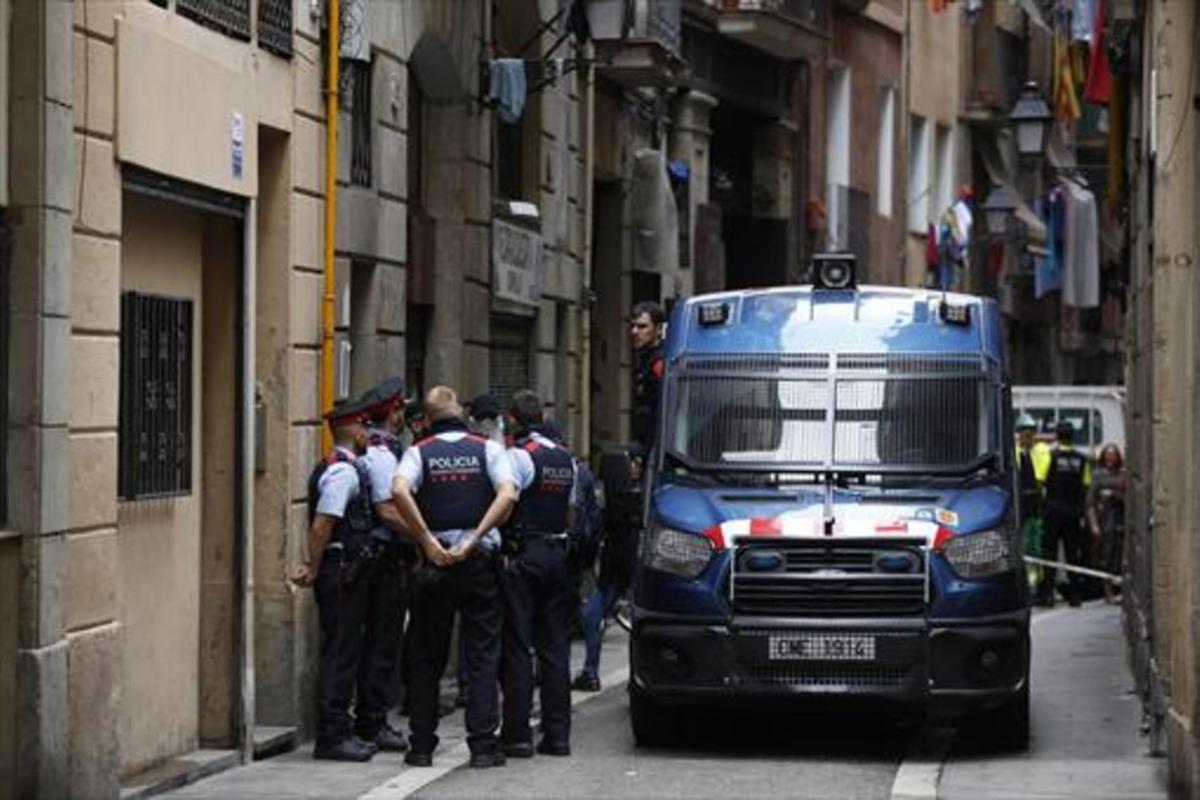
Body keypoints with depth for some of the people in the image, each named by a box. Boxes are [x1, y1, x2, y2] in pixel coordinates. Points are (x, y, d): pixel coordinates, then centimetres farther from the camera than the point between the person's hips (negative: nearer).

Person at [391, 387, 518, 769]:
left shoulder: (419, 452, 2)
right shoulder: (488, 449, 3)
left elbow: (400, 491, -18)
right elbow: (508, 495, -13)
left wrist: (428, 540, -15)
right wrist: (476, 538, -13)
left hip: (434, 563, 0)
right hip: (479, 561, 0)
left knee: (427, 658, 10)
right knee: (483, 655, 4)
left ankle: (421, 745, 10)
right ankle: (483, 745, -2)